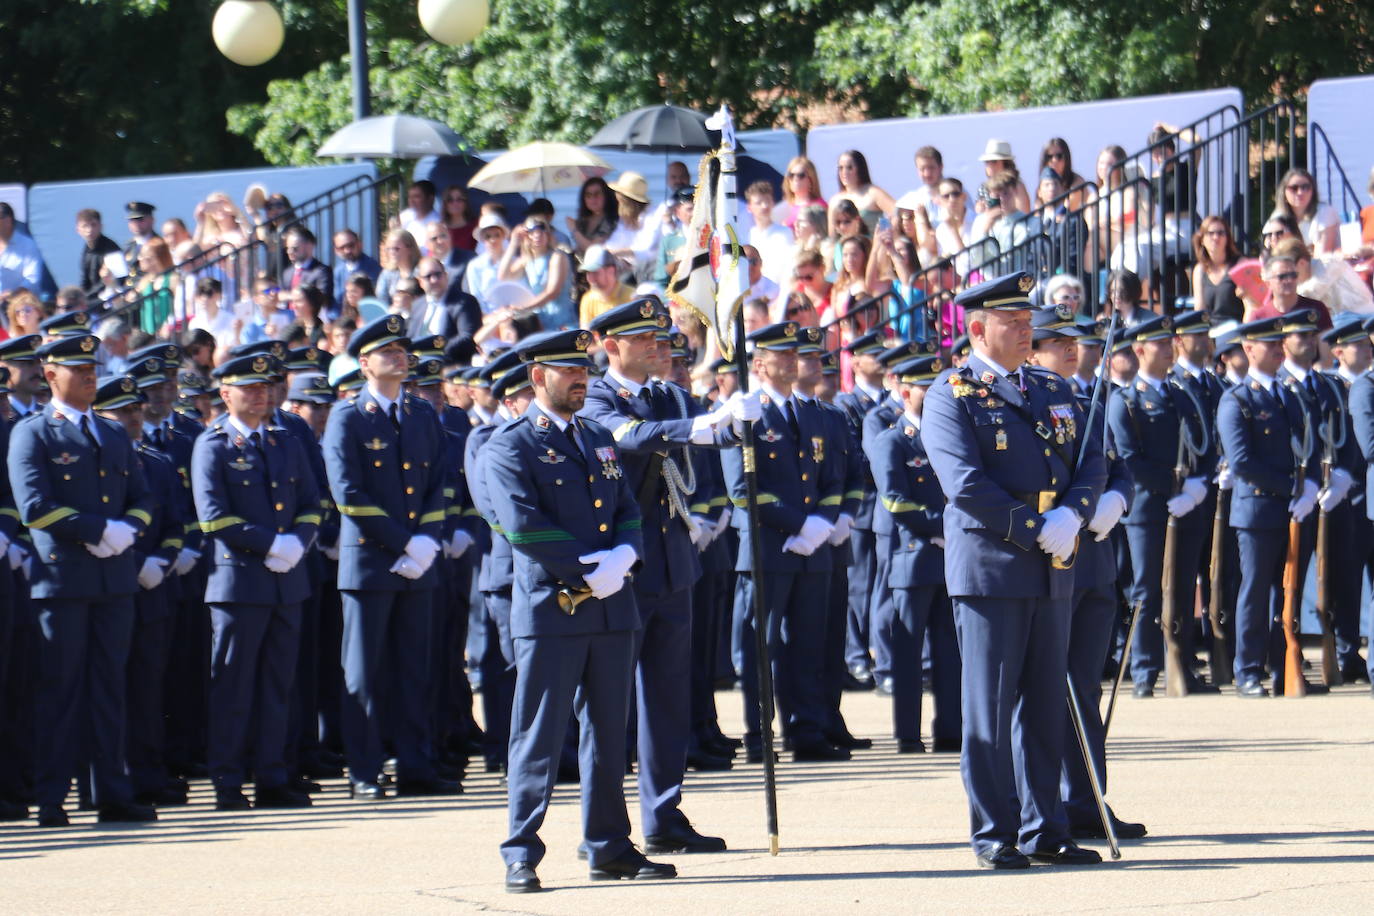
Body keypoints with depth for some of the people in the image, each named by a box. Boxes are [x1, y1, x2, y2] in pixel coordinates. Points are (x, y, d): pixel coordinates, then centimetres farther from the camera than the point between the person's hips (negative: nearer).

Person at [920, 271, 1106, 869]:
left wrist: (1071, 517, -8)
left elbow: (1090, 464, 12)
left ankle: (1043, 831, 12)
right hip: (990, 567, -6)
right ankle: (993, 835, 1)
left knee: (1045, 707, 8)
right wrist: (1035, 533, -15)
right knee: (989, 708, -3)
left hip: (1052, 572, 6)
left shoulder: (1053, 393, 17)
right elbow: (966, 484, -14)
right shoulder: (950, 397, -4)